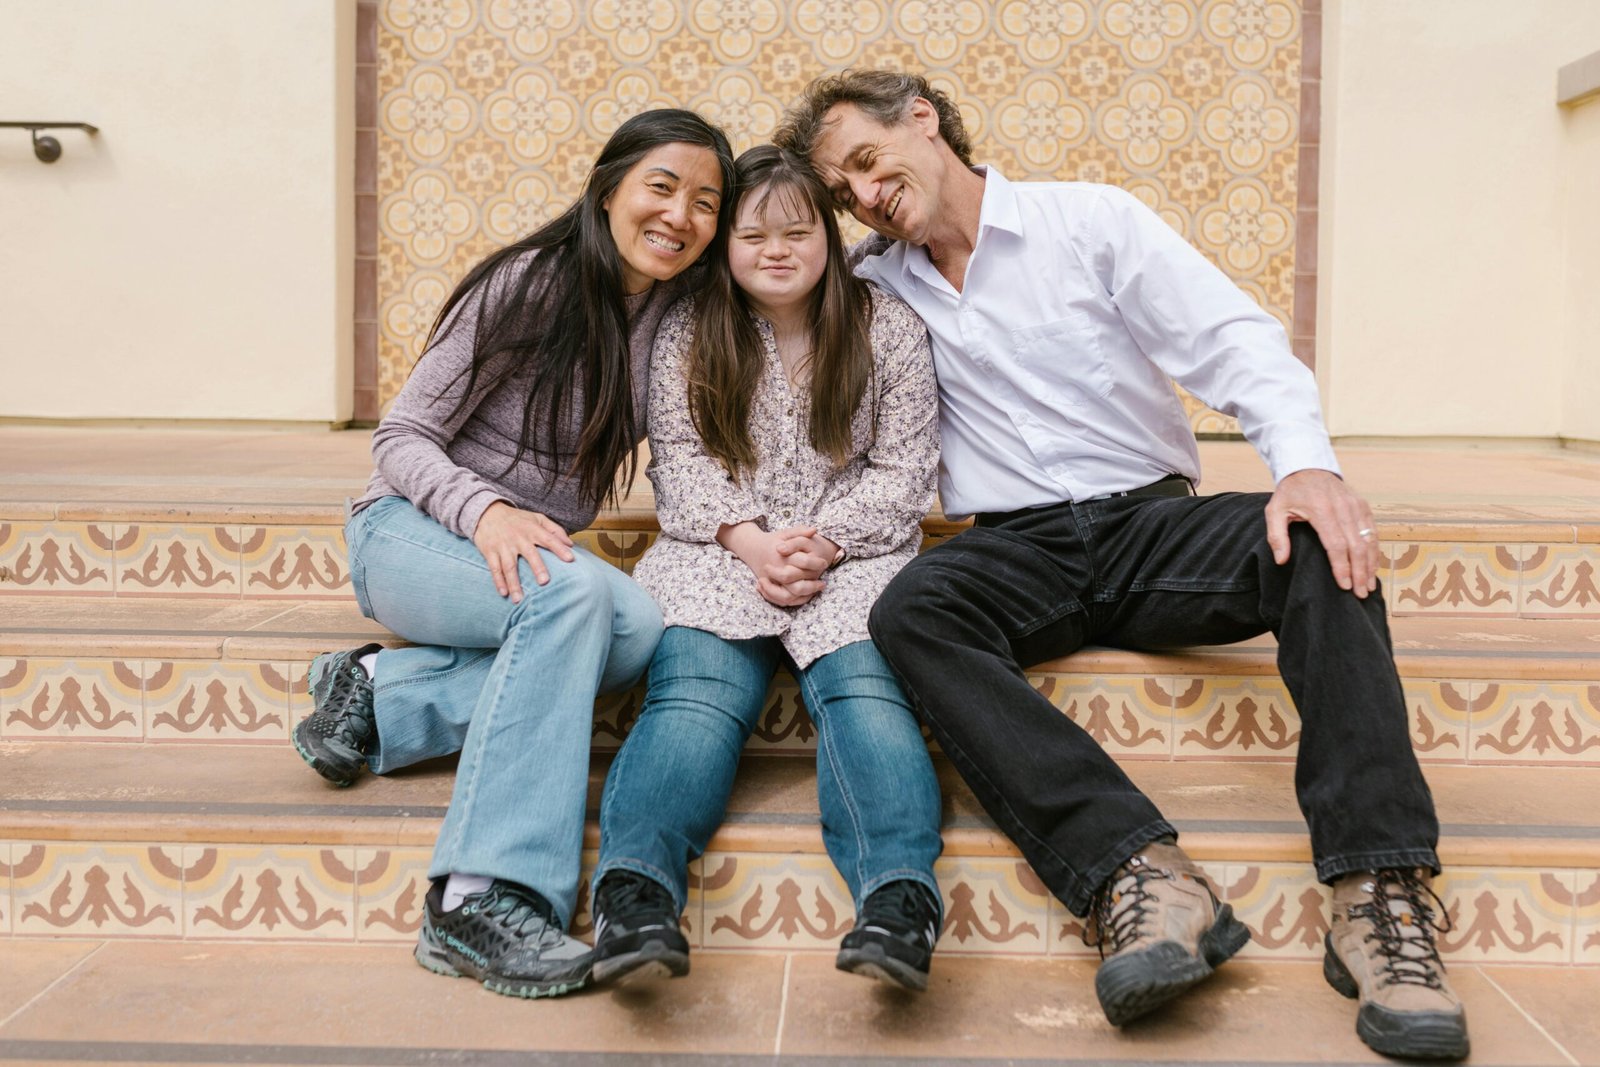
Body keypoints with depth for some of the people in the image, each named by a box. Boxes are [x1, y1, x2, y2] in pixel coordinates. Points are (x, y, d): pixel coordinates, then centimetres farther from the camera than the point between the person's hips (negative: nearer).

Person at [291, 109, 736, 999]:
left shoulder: (680, 315, 3)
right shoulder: (528, 287, -13)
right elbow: (401, 440, -12)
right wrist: (484, 510, -31)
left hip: (533, 552, 5)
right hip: (412, 532, -5)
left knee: (643, 629, -27)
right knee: (575, 591, -36)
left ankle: (385, 691, -14)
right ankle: (480, 896, -41)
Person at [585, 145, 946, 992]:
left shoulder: (888, 328, 10)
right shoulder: (687, 334, 12)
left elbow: (903, 470, 5)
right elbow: (680, 461, 6)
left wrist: (825, 542, -12)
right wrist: (751, 541, -12)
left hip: (851, 550, 0)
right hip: (720, 549, 1)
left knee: (864, 685, -30)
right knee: (696, 690, -29)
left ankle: (899, 893, -51)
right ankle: (633, 886, -49)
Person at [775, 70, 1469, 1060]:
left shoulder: (1090, 219, 5)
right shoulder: (873, 283, 14)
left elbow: (1233, 339, -5)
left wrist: (1307, 460, -24)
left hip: (1150, 521, -1)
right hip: (1014, 551, 1)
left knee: (1320, 545, -30)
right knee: (910, 610, -32)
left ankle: (1379, 900, -36)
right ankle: (1142, 875, -42)